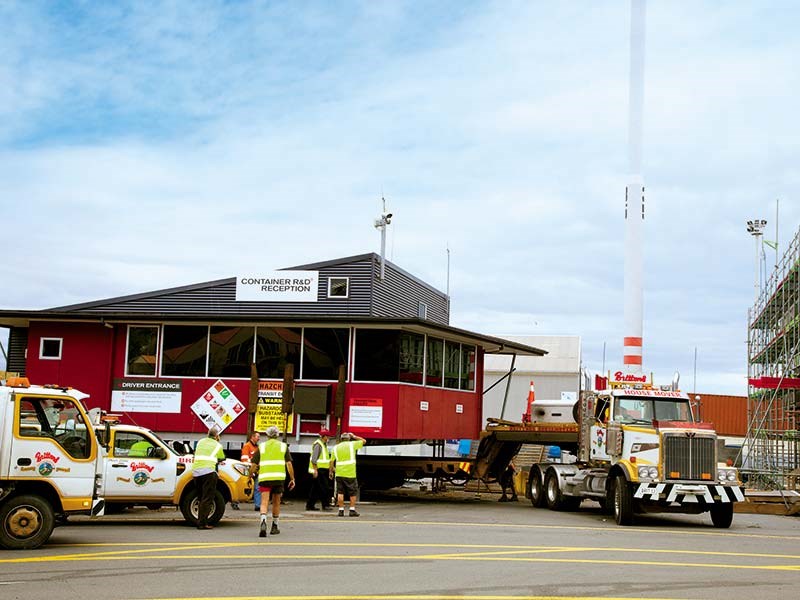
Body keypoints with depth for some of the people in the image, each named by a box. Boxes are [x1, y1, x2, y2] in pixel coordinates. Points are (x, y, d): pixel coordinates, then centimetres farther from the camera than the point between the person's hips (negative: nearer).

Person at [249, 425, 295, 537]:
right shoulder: (283, 446, 14)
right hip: (279, 477, 1)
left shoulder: (261, 446, 14)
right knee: (276, 503, 16)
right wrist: (292, 479, 9)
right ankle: (274, 527, 25)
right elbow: (289, 464, 5)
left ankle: (263, 521, -30)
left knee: (264, 502, -5)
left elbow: (253, 465, 10)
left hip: (264, 477, -1)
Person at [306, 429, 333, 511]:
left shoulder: (324, 445, 18)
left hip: (323, 470, 10)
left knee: (315, 489, 10)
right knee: (324, 488, -10)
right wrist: (315, 470, -23)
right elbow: (314, 459, -19)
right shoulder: (318, 445, -13)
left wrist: (329, 470, 22)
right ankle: (325, 505, -8)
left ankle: (310, 505, 12)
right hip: (318, 470, -10)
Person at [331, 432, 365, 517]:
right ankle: (352, 510, 3)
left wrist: (332, 471, 24)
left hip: (339, 473, 3)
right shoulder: (352, 444, 2)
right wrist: (354, 436, 23)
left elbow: (332, 461, 11)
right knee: (353, 492, 6)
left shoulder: (336, 447, 10)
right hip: (350, 473, -2)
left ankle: (341, 510, 3)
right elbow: (363, 441, 14)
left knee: (340, 492, 5)